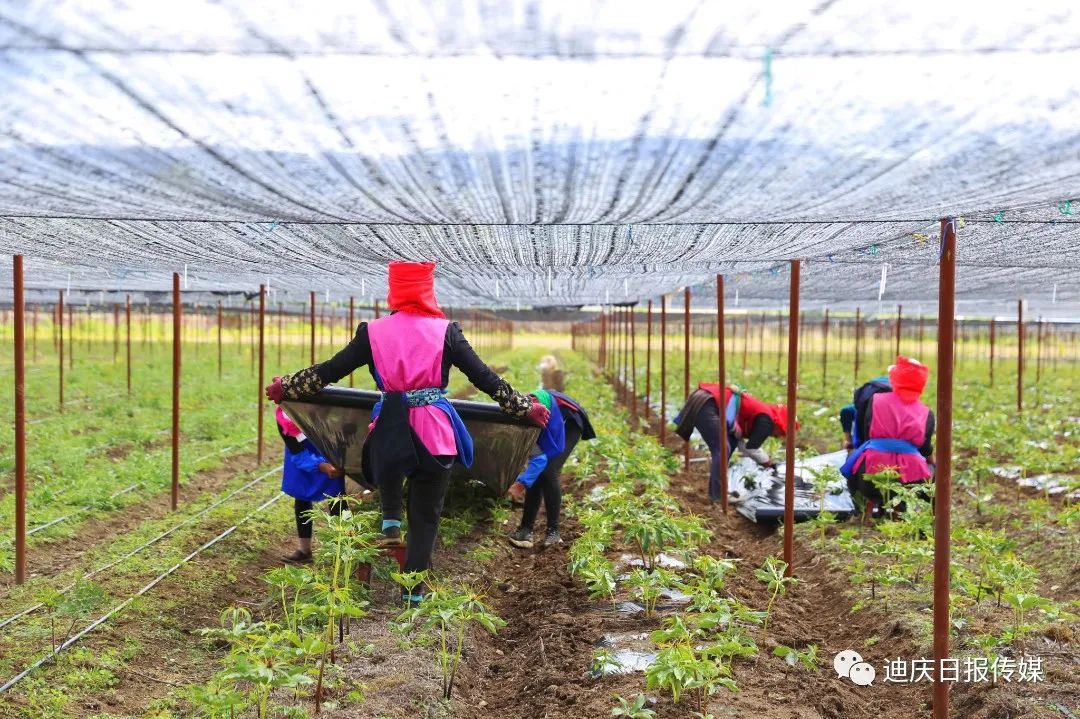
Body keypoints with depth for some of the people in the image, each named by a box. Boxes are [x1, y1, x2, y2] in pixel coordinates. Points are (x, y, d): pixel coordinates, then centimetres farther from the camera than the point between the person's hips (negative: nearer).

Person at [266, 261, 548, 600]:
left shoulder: (373, 332, 0)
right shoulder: (446, 331, -2)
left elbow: (329, 371, 6)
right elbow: (485, 378, 0)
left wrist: (286, 387, 22)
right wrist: (525, 407, 11)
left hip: (390, 431, 1)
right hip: (435, 433, -1)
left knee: (388, 468, 37)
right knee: (425, 516, 14)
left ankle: (391, 521, 15)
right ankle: (413, 590, 18)